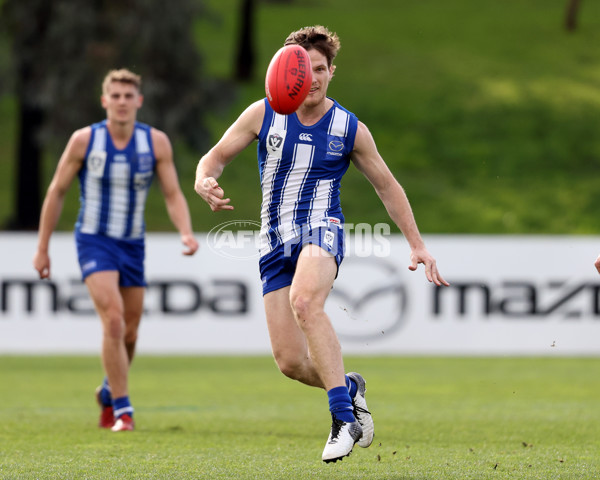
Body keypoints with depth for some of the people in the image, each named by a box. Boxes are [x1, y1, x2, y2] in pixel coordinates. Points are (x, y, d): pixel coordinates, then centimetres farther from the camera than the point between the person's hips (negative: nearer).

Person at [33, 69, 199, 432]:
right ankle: (123, 410, -15)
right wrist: (43, 248, 1)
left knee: (130, 334, 11)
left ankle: (108, 394, 39)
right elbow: (57, 192, -1)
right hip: (94, 241, -3)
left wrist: (186, 233, -23)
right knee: (114, 322, -21)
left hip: (132, 245, 3)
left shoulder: (156, 142, -5)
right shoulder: (84, 140, -9)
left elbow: (173, 195, -4)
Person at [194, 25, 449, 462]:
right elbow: (216, 157, 8)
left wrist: (417, 244, 10)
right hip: (276, 242, 3)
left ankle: (343, 416, -37)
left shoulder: (351, 129, 3)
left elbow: (387, 185, 14)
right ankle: (348, 388, 28)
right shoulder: (263, 114, 3)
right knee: (289, 361, -6)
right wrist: (205, 182, -17)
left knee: (304, 301, -37)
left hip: (321, 230, -3)